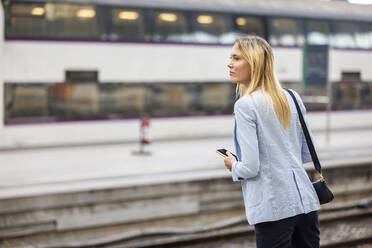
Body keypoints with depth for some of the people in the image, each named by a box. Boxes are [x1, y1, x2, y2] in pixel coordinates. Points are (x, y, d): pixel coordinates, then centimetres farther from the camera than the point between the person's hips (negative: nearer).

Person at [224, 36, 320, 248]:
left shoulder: (245, 105, -12)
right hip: (306, 201, 7)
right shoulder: (293, 98, 9)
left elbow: (251, 167, -15)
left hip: (274, 207, -7)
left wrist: (233, 166, 5)